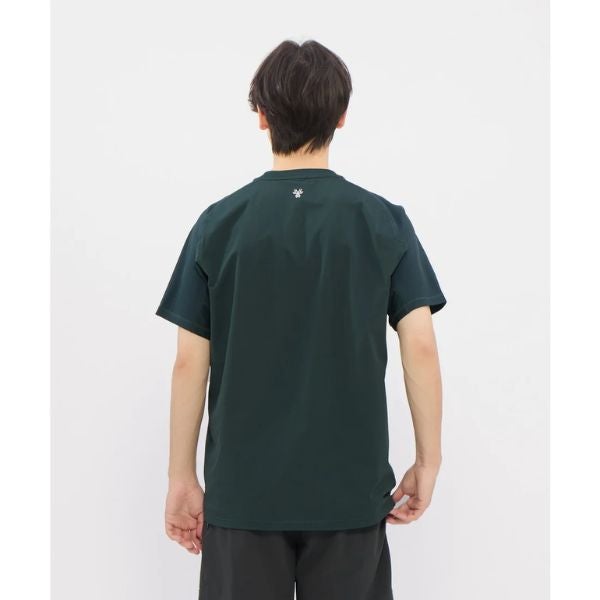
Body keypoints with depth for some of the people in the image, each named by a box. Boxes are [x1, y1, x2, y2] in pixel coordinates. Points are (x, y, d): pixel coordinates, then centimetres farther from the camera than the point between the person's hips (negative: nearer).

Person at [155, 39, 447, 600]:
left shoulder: (219, 223, -3)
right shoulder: (384, 221, -3)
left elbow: (190, 363, -3)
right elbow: (420, 349, -8)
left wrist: (182, 477, 5)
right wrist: (427, 462, 3)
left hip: (243, 490, 0)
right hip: (350, 489, 0)